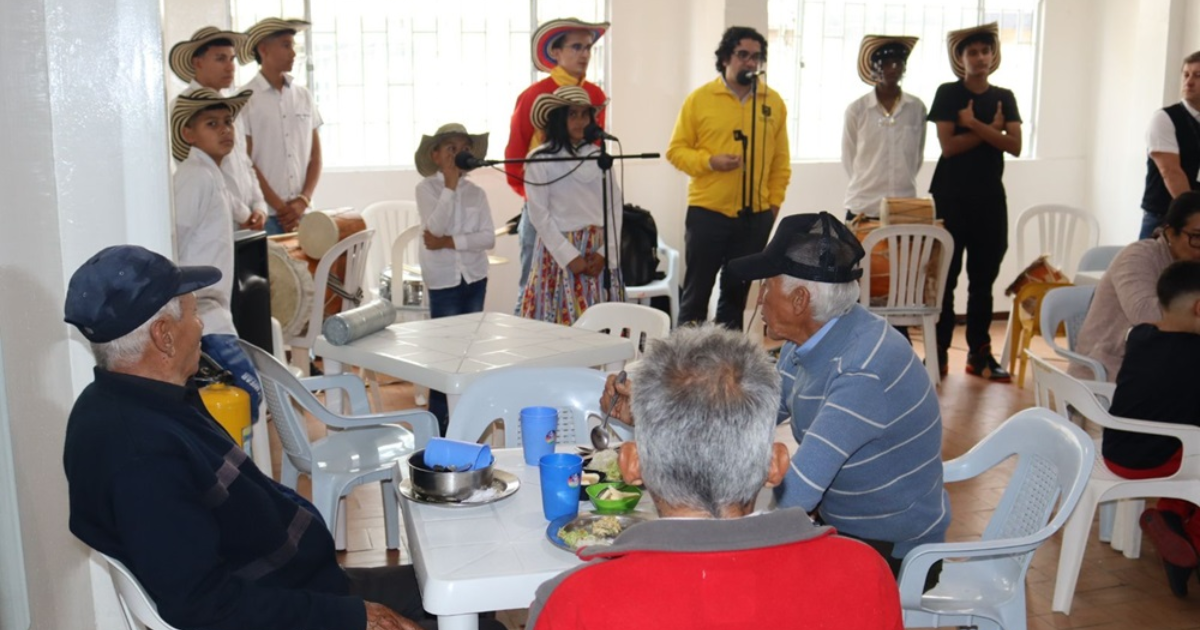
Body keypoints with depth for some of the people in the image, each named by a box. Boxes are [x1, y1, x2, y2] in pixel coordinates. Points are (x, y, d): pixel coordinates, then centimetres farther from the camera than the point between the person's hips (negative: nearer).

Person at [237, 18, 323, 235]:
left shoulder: (304, 96, 11)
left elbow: (315, 155, 11)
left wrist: (303, 201, -3)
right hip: (264, 214, -4)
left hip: (302, 212, 4)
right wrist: (280, 207, -9)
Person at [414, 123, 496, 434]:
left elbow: (488, 238, -6)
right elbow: (435, 227, -19)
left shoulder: (477, 192, 4)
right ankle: (439, 420, 9)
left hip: (475, 277, 4)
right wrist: (450, 185, -19)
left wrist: (449, 241, -15)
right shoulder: (426, 188, -4)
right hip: (443, 279, -4)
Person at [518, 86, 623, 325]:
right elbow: (539, 215, -6)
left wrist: (605, 251, -5)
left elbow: (615, 206, 7)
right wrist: (570, 256, -11)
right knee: (563, 320, -5)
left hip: (600, 251, 4)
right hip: (560, 249, -4)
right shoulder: (539, 160, -2)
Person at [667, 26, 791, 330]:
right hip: (707, 213, -3)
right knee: (696, 291, 3)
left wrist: (774, 202, 5)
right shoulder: (699, 99, -1)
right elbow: (676, 150, 0)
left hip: (755, 216, 3)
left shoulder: (774, 102, 7)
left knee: (737, 292, 11)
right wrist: (709, 162, -16)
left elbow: (780, 160, 11)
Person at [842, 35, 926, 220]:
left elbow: (918, 155, 13)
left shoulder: (917, 108, 4)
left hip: (905, 208, 2)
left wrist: (903, 183, 12)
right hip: (862, 207, -2)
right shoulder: (856, 110, -2)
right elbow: (848, 158, 6)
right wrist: (867, 184, 8)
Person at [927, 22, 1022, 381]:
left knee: (983, 280, 6)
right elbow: (948, 145, -11)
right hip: (951, 197, -3)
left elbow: (1015, 146, -4)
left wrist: (974, 124, -13)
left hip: (990, 198, 3)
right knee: (945, 277, -2)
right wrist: (991, 129, -7)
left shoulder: (1004, 97, 10)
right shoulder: (948, 94, 0)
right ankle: (939, 352, 4)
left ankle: (979, 353, 12)